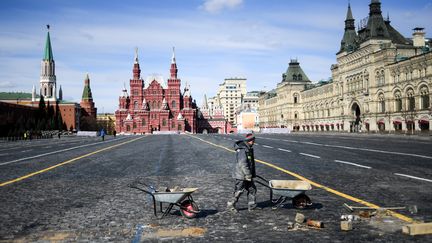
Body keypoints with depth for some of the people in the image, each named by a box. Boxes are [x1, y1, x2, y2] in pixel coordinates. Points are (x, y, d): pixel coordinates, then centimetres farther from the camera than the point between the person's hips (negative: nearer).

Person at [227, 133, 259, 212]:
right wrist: (248, 175, -23)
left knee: (252, 189, 12)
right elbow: (242, 164, -27)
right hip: (241, 176, -10)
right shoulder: (242, 150, -22)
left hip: (247, 175, 10)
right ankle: (231, 204, 15)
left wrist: (253, 174, 24)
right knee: (239, 191, 0)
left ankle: (252, 206, 22)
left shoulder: (249, 149, 11)